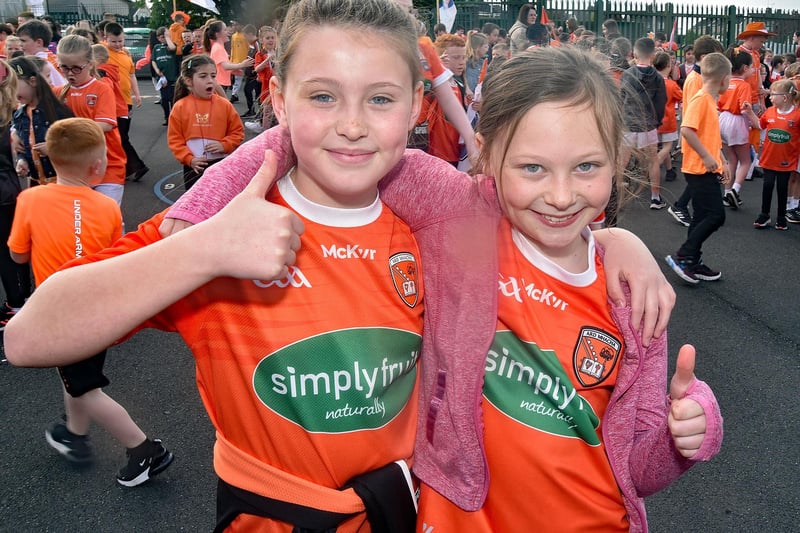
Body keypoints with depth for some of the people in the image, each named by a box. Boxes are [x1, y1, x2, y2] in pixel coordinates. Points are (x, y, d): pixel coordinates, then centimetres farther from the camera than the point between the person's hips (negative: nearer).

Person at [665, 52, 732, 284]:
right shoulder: (701, 99, -15)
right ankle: (683, 256, -3)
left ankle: (693, 263, 19)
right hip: (699, 169, -10)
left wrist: (722, 163, 21)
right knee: (715, 215, -10)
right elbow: (686, 129, -28)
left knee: (703, 218, 12)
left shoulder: (711, 100, 15)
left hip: (708, 170, 10)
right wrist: (706, 156, -26)